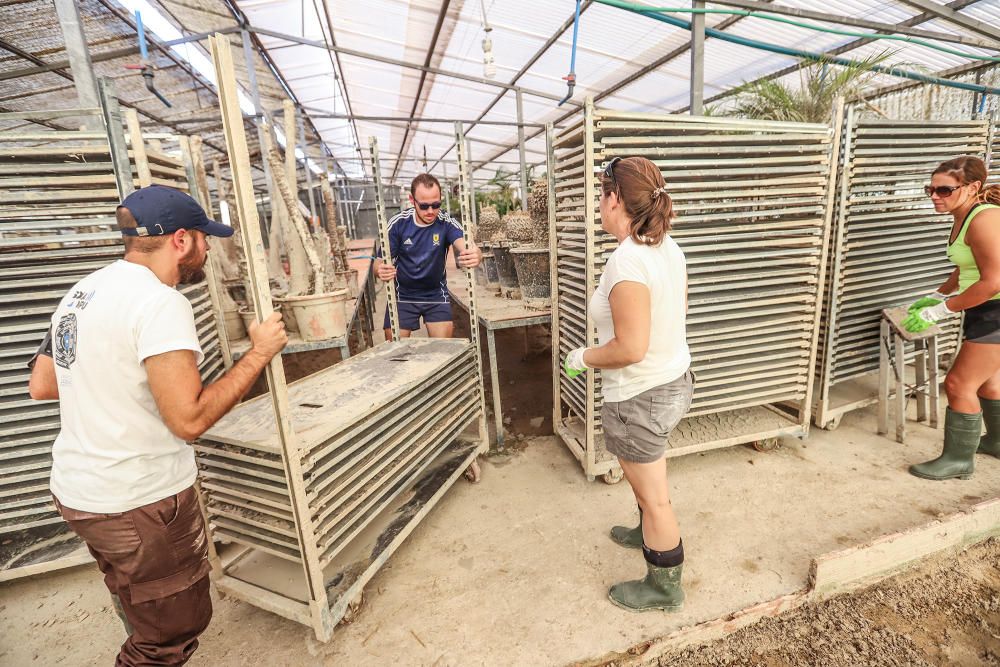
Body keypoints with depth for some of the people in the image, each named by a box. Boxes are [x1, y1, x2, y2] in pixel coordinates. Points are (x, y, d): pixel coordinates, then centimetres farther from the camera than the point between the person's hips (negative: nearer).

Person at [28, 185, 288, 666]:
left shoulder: (82, 293, 5)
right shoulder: (159, 302, -23)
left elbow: (41, 385, 14)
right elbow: (189, 418, -29)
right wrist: (259, 353, -20)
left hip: (77, 488, 9)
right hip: (139, 501, -9)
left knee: (142, 609, 32)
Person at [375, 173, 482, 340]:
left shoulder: (446, 223, -15)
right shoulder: (398, 223, -13)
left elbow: (465, 248, -33)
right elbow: (380, 262, -13)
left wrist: (475, 256, -58)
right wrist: (381, 270, -38)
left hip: (436, 295, 0)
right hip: (403, 296, 0)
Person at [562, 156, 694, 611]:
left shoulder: (626, 260, -28)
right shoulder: (667, 246, 0)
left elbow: (630, 348, -29)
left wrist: (582, 358, -13)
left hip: (640, 396, -9)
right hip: (674, 380, 9)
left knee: (653, 495, 12)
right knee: (646, 477, 31)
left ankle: (664, 587, 37)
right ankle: (650, 534, 57)